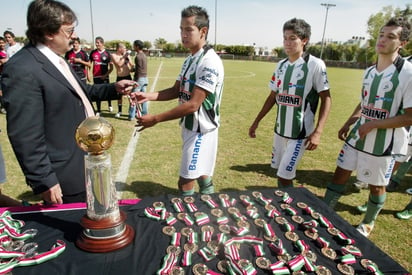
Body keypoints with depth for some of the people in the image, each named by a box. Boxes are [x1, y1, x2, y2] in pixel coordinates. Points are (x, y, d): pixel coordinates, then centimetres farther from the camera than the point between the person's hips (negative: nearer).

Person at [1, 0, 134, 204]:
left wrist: (114, 88, 8)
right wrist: (43, 181, -21)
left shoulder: (56, 59, 7)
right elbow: (25, 137, -25)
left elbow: (79, 92, 21)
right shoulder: (22, 70, -24)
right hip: (65, 177, -9)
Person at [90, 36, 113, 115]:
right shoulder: (93, 52, 5)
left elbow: (111, 67, -2)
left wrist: (106, 75, -10)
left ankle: (110, 106, 33)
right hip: (96, 76, 2)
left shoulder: (107, 53, -1)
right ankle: (98, 111, 13)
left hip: (104, 76, -2)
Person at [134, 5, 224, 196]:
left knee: (185, 183, -2)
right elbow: (176, 91, 11)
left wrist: (155, 119, -22)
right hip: (190, 127, 9)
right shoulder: (190, 59, 8)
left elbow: (193, 104, -25)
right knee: (200, 172, 22)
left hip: (201, 130, -9)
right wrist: (149, 96, -5)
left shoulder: (210, 62, -22)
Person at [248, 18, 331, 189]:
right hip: (280, 130, 6)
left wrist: (317, 132, -17)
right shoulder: (281, 65, 5)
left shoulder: (315, 65, -12)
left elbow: (326, 99, -10)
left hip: (301, 133, -6)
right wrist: (257, 121, 12)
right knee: (280, 172, 17)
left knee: (284, 175, -5)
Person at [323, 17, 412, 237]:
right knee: (340, 174, 11)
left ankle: (368, 224, 36)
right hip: (357, 136, 6)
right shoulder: (370, 71, 6)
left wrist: (373, 125, -19)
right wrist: (348, 123, 9)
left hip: (383, 143, -6)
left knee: (376, 186, 11)